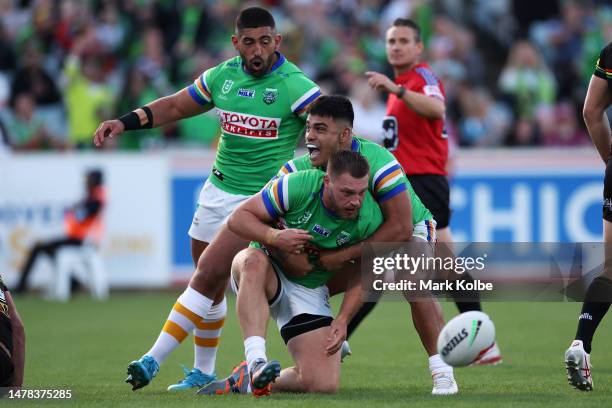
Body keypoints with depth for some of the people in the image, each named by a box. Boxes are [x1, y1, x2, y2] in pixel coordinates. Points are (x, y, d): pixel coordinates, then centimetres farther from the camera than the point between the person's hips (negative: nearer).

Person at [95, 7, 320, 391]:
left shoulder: (294, 86, -14)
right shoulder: (222, 76, 3)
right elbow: (175, 106, 15)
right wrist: (126, 122, 4)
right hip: (218, 190, 6)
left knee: (206, 278, -14)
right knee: (211, 286, 13)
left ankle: (153, 360, -11)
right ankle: (203, 373, 26)